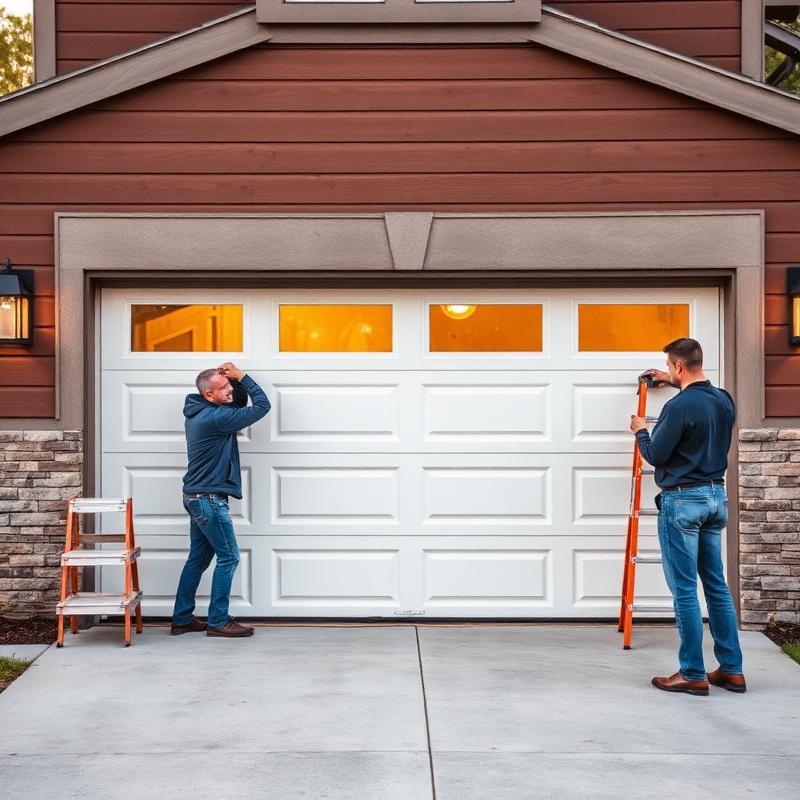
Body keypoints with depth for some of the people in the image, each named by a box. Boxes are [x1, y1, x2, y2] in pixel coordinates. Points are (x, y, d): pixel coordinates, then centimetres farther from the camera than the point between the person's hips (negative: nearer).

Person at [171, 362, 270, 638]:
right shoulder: (215, 417, -20)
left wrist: (236, 379, 3)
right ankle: (218, 621, 3)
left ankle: (182, 619, 18)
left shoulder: (200, 413, 10)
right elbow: (262, 406, -16)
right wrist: (242, 376, -9)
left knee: (199, 558, 14)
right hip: (209, 498, -10)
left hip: (197, 497, 10)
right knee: (228, 556, -2)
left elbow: (241, 403, 21)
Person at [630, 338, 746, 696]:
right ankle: (731, 669, 16)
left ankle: (693, 674, 2)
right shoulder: (724, 400, 6)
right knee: (717, 586, 13)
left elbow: (655, 456, -11)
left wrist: (640, 431, 7)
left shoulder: (679, 407, -18)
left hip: (682, 501, -8)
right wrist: (676, 383, 41)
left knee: (684, 589, -2)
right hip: (716, 498, 8)